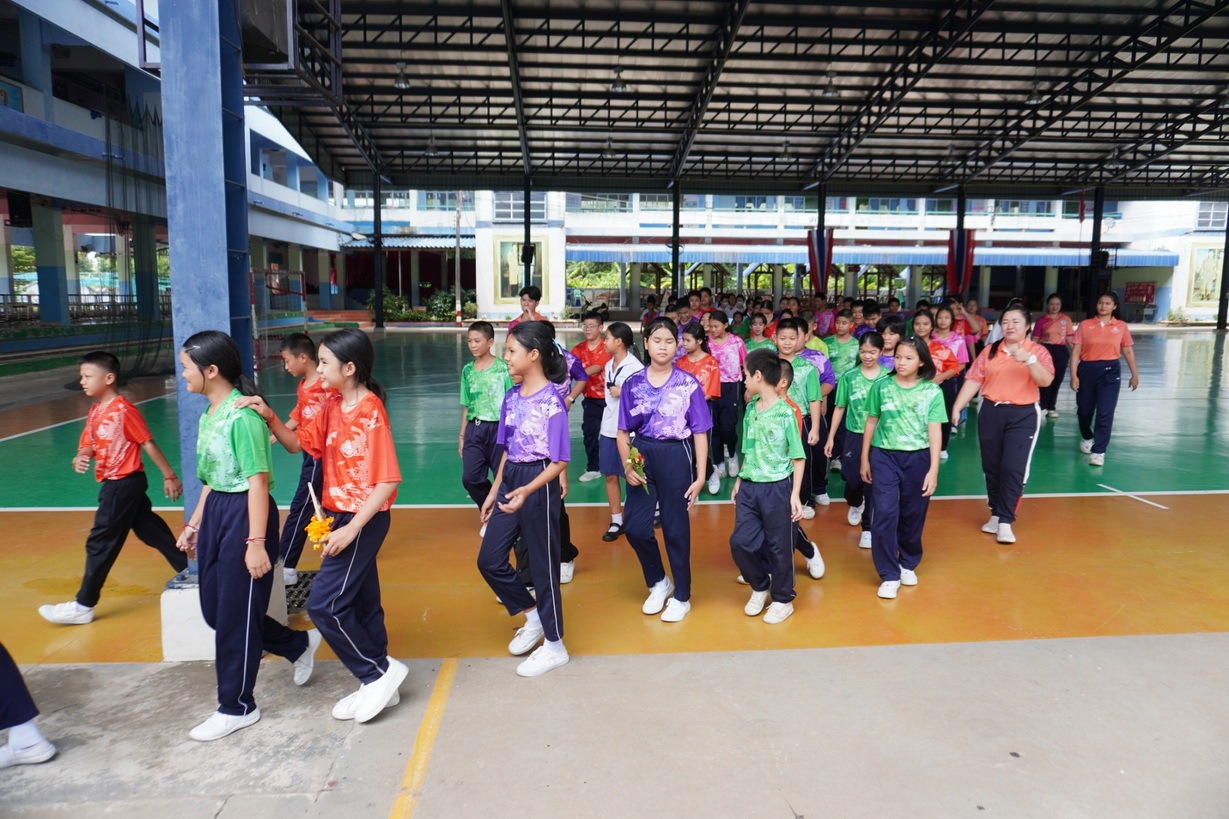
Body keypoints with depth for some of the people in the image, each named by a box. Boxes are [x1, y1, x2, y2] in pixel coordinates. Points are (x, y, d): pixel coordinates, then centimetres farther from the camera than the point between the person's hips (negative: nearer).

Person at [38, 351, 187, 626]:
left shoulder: (123, 409, -17)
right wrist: (80, 457, -15)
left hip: (124, 483, -9)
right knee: (151, 532, 16)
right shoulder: (95, 411, 9)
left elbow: (148, 443, -14)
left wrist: (169, 476, -11)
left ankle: (83, 606, 6)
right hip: (114, 483, 9)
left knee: (101, 542, -3)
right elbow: (88, 445, 10)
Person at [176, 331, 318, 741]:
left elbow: (258, 481, -21)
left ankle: (236, 707, 21)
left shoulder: (243, 416, -19)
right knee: (214, 608, 16)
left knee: (235, 613, 3)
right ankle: (300, 645, 34)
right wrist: (194, 524, 20)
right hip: (216, 510, 10)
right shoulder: (209, 414, 10)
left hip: (245, 512, -10)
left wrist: (256, 542, -21)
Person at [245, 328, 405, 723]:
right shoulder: (332, 406, 6)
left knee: (324, 604, -6)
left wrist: (351, 529, -25)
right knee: (360, 601, 15)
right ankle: (377, 685, 28)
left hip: (364, 519, -9)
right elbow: (298, 443, 15)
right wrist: (270, 418, -3)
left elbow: (387, 481, -23)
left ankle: (379, 671, 10)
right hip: (341, 516, 9)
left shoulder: (371, 412, -19)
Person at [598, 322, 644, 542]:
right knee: (610, 475, 8)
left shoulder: (635, 366, -13)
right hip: (609, 427, 7)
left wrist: (623, 391, -18)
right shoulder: (608, 365, 10)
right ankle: (616, 521, 17)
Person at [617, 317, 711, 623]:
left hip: (676, 456, -3)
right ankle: (659, 583, 28)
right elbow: (623, 431, 5)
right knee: (635, 526, 1)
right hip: (642, 455, 3)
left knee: (675, 529, 6)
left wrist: (700, 475, -7)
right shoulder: (633, 383, 2)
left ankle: (681, 596, 24)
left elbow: (700, 433, -3)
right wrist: (627, 466, -9)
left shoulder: (688, 384, -4)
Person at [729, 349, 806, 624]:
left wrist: (795, 494, -11)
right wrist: (739, 481, 15)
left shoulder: (785, 413, -12)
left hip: (777, 487, -5)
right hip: (749, 486, 6)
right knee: (741, 541, 5)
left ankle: (782, 600, 25)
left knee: (779, 546, 6)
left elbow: (798, 457, -8)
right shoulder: (751, 409, 6)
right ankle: (760, 587, 29)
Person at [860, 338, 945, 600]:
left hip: (917, 458, 0)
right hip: (884, 456, 0)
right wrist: (865, 459, 10)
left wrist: (934, 469, -8)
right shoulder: (881, 386, 0)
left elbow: (934, 431, -3)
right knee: (885, 513, -7)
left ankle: (908, 564, 33)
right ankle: (889, 575, 5)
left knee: (913, 515, 10)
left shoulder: (932, 391, -3)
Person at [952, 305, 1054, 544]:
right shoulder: (989, 351, 6)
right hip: (991, 412, 3)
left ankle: (1005, 522, -1)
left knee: (1013, 468, -8)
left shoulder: (1038, 351, -1)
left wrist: (1028, 359, -29)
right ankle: (996, 514, 24)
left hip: (1023, 415, -3)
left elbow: (1046, 381, -16)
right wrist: (956, 407, -5)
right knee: (991, 467, 10)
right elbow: (973, 380, 3)